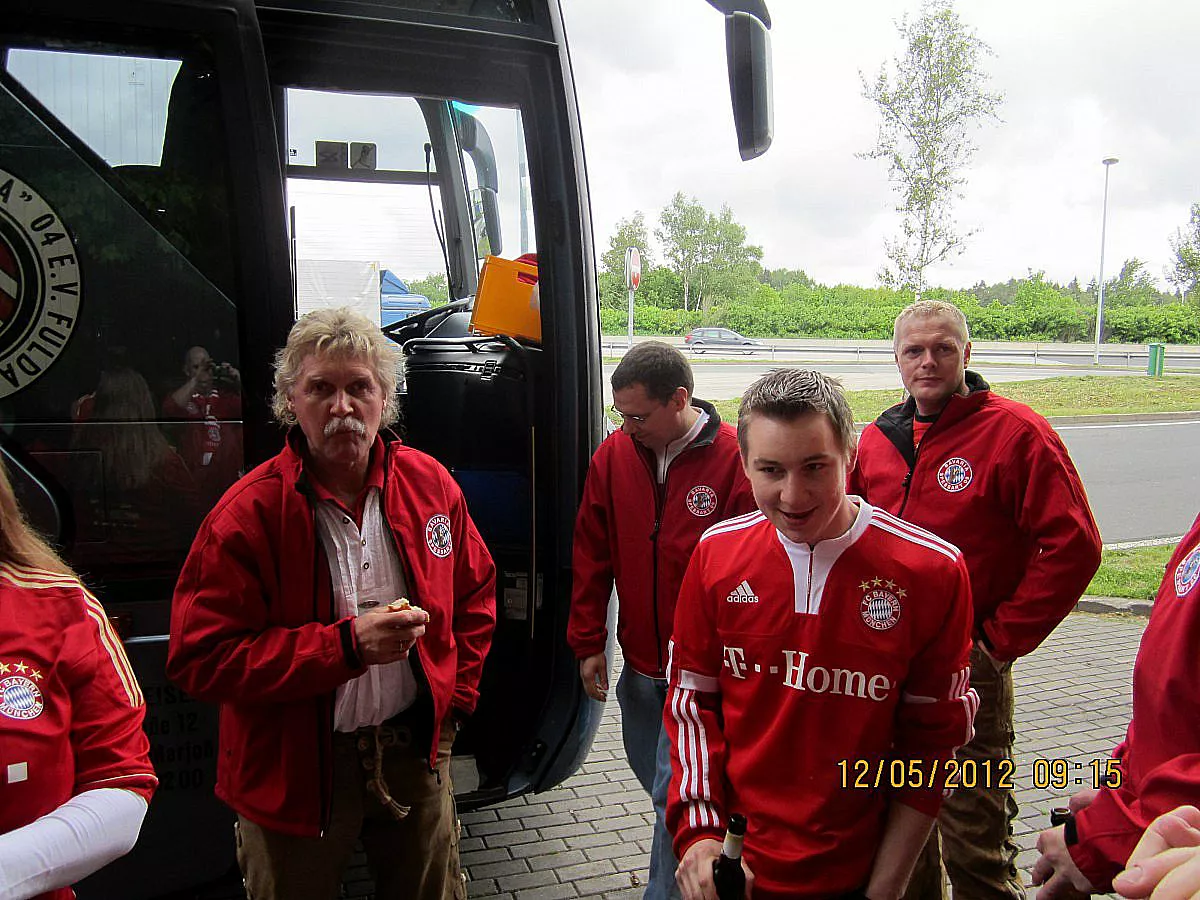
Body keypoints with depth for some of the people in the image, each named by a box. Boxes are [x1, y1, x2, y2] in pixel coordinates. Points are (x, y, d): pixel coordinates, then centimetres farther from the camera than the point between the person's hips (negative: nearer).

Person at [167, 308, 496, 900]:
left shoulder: (430, 485, -3)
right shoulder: (246, 515, -16)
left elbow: (475, 593, 11)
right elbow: (200, 660, -20)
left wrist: (456, 696, 3)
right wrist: (346, 644, -26)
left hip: (417, 753, 4)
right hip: (294, 770, -3)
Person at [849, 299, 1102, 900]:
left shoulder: (1014, 431, -10)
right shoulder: (877, 440, 8)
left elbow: (1072, 544, -14)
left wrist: (1002, 637, -13)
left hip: (968, 666, -6)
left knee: (973, 846, -1)